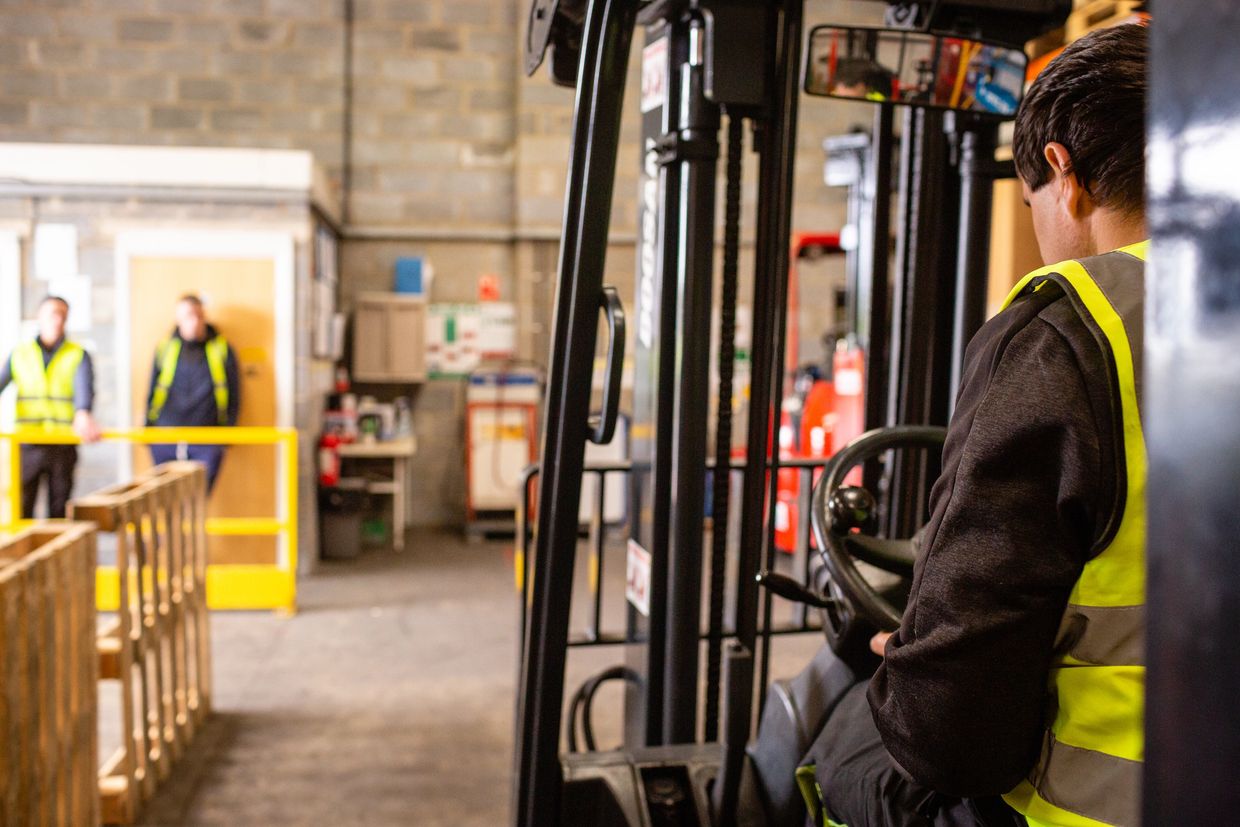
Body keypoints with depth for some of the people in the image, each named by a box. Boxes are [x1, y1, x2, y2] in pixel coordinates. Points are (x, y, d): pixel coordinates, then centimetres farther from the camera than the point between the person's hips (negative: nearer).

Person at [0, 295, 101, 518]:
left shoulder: (78, 355, 1)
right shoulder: (20, 354, 8)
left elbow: (84, 387, -16)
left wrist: (83, 415, -39)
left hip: (63, 446, -1)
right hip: (27, 444, 1)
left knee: (59, 511, 6)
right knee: (20, 509, -2)